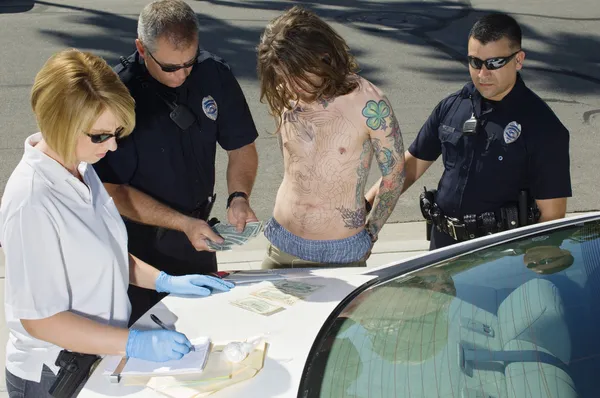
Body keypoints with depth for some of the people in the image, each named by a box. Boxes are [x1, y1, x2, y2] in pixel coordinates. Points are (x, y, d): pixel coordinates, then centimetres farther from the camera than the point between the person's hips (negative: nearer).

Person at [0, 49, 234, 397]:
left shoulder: (80, 168, -2)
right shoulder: (32, 203, -27)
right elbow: (40, 319, -23)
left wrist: (166, 282, 2)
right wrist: (135, 343, -25)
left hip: (102, 355, 7)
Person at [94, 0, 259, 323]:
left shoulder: (214, 75, -9)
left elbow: (241, 147, 3)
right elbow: (114, 190, -18)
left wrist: (239, 197, -16)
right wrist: (184, 224, -24)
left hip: (195, 237, 4)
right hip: (138, 244, -4)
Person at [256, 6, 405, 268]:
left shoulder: (369, 104, -15)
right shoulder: (283, 99, -3)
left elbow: (394, 174, -3)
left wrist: (370, 234, 4)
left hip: (341, 254, -3)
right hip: (282, 246, 4)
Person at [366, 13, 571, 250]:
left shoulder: (541, 126, -14)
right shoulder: (451, 107, 1)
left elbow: (551, 214, -13)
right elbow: (412, 164, 8)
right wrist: (365, 206, -3)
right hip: (443, 243, 5)